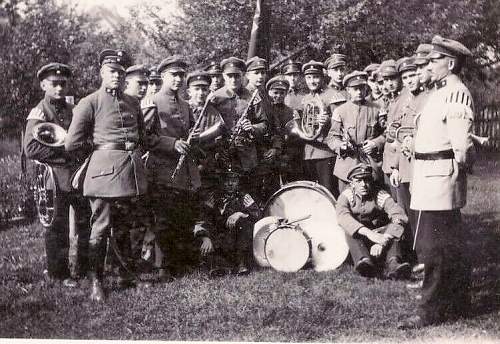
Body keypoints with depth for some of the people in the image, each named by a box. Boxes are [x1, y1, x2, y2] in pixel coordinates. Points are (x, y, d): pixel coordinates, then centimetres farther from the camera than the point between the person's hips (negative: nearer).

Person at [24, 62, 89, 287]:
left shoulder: (73, 110, 14)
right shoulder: (39, 113, -6)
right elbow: (31, 149, -16)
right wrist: (64, 151, -17)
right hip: (55, 177, -6)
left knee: (86, 223, 11)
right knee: (57, 228, 2)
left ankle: (83, 269, 24)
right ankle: (58, 274, 14)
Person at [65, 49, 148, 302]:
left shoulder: (133, 103, 14)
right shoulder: (90, 103, -2)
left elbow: (142, 135, 28)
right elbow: (72, 144, -5)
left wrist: (135, 145, 11)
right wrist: (98, 143, 0)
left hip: (131, 169, 5)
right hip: (104, 169, -5)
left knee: (124, 226, 14)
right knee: (100, 228, -3)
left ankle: (124, 273, 27)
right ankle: (96, 283, 4)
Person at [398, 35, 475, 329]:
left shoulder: (456, 93, -15)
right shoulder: (440, 92, 17)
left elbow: (461, 142, -23)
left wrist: (460, 163, -10)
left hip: (440, 175, -10)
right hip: (432, 176, 10)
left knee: (433, 246, -5)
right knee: (451, 244, 17)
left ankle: (432, 310, 2)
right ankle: (458, 303, 28)